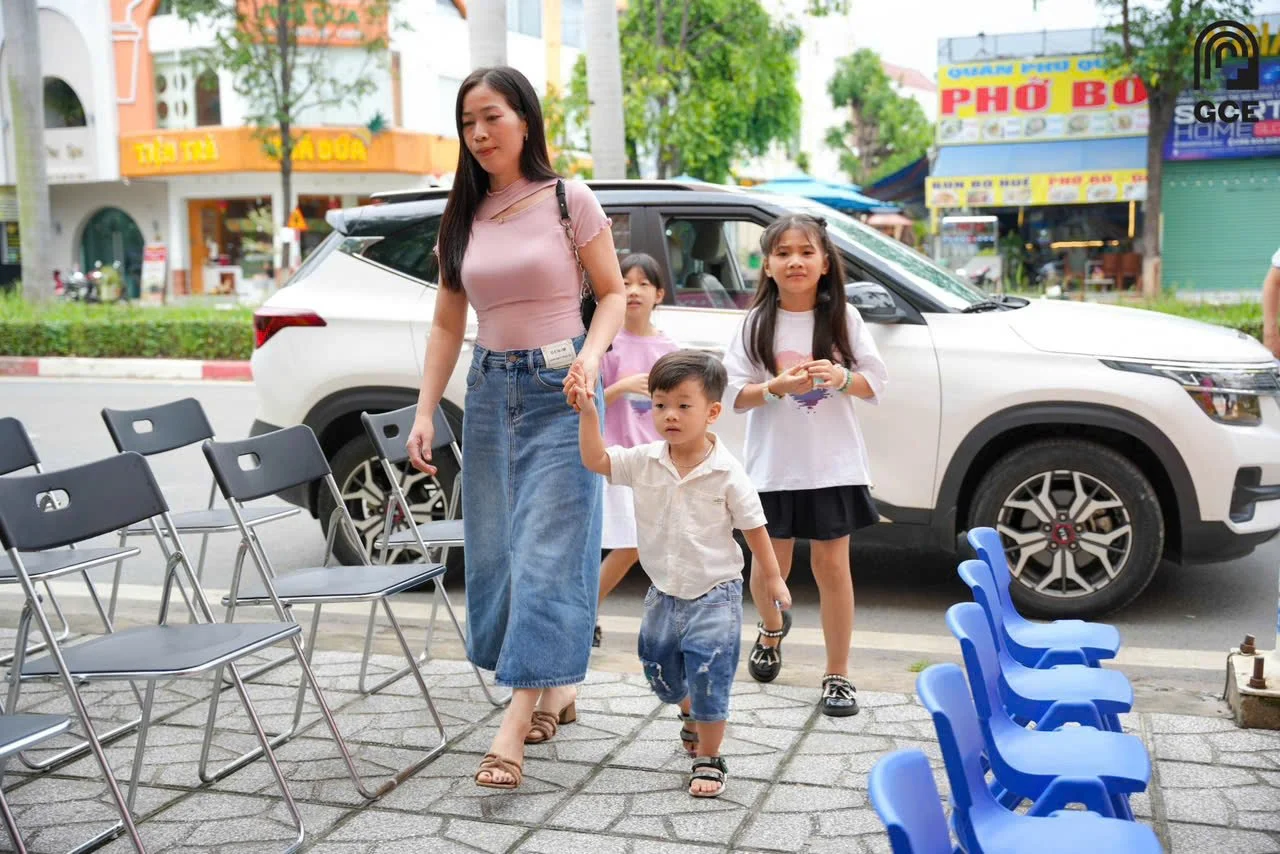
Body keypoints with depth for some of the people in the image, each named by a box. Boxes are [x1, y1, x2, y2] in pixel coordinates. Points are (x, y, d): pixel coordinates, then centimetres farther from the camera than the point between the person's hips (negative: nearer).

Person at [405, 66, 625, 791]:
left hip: (559, 389, -5)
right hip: (490, 388, 5)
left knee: (545, 549, -10)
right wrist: (425, 413, 6)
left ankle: (517, 723, -11)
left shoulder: (569, 201, -2)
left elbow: (613, 293, 2)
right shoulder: (463, 219, 10)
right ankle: (557, 685, 23)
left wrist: (591, 356, -17)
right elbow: (447, 326, 12)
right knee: (495, 550, 6)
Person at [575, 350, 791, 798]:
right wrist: (588, 413, -21)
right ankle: (693, 717, 51)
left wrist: (772, 577, 0)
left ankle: (708, 760, 17)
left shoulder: (727, 473, -16)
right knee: (659, 670, 20)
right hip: (664, 592, 5)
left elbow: (753, 526, -7)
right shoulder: (645, 461, -6)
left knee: (707, 679, -3)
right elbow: (595, 459, -8)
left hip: (714, 596, -5)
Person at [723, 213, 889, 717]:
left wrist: (841, 377, -18)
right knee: (772, 562, 13)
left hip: (833, 464, -1)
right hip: (773, 464, 1)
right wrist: (777, 387, -22)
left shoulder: (843, 318, 1)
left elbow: (875, 383, 2)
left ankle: (837, 675, 11)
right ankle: (772, 629, 45)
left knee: (832, 567, 1)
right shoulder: (757, 322, 0)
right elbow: (736, 393, -4)